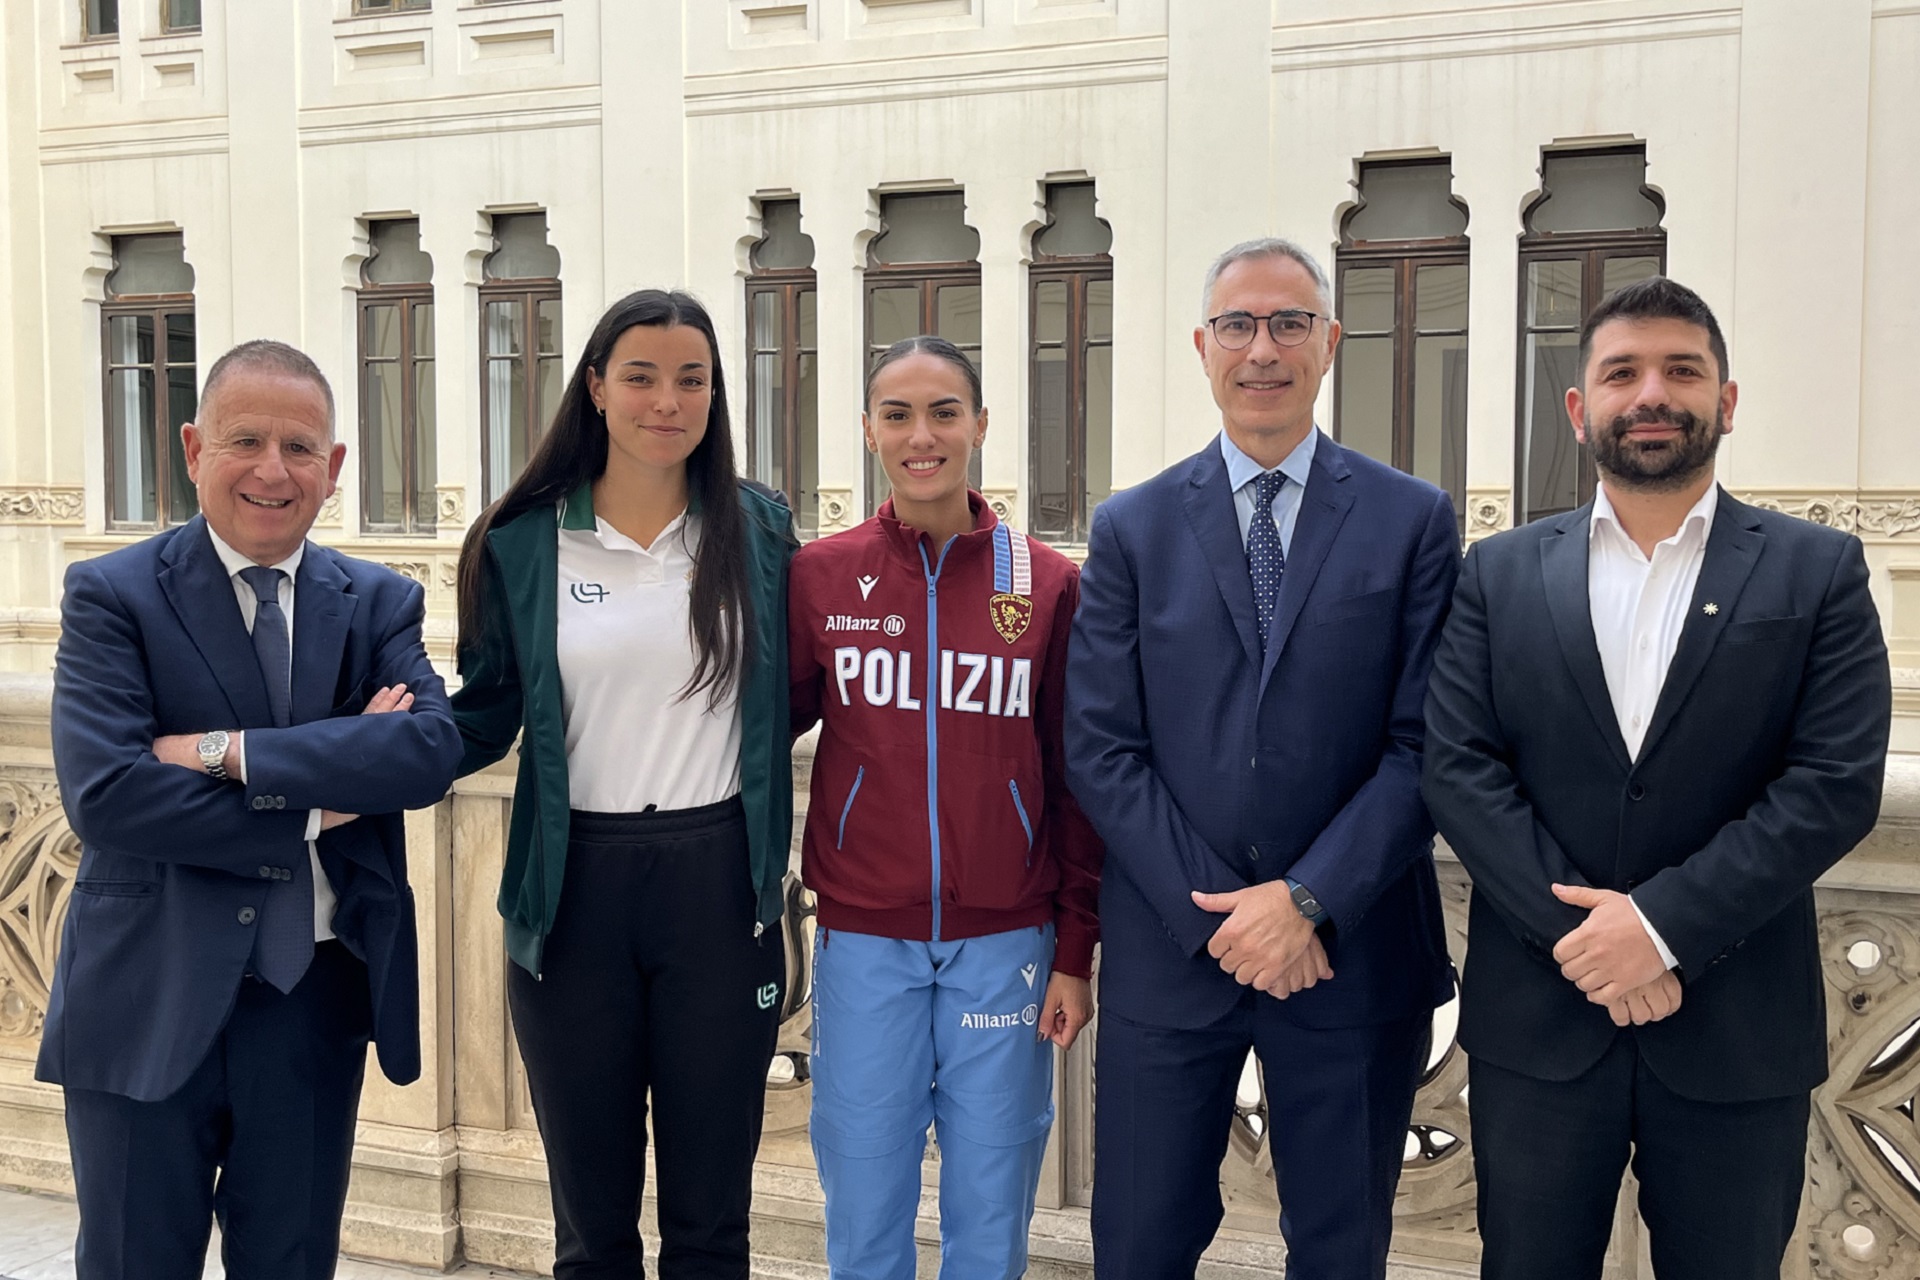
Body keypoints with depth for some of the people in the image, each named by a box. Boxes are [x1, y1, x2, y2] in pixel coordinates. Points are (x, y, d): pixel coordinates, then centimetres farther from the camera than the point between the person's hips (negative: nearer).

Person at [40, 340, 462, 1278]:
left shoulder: (380, 603, 3)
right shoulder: (111, 595, -5)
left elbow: (432, 750, -15)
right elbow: (101, 795, -18)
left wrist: (228, 752, -21)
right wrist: (317, 803, -17)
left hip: (320, 995, 3)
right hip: (151, 1000, -2)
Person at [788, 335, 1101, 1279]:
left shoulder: (1047, 583, -1)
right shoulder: (819, 575, -1)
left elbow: (1076, 779, 3)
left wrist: (1074, 951, 1)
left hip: (1004, 943, 0)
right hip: (862, 942, 0)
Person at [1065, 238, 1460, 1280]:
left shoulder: (1413, 521, 1)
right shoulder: (1132, 528, 3)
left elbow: (1424, 745, -5)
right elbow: (1099, 747, -2)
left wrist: (1308, 901, -14)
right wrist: (1213, 912, -10)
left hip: (1354, 952, 0)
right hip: (1169, 951, 1)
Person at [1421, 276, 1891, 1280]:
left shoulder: (1818, 573, 1)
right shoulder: (1500, 576, 4)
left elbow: (1838, 784, -8)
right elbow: (1457, 769, -4)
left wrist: (1664, 922, -16)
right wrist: (1583, 938, -14)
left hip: (1737, 1034, 0)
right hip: (1537, 1019, 1)